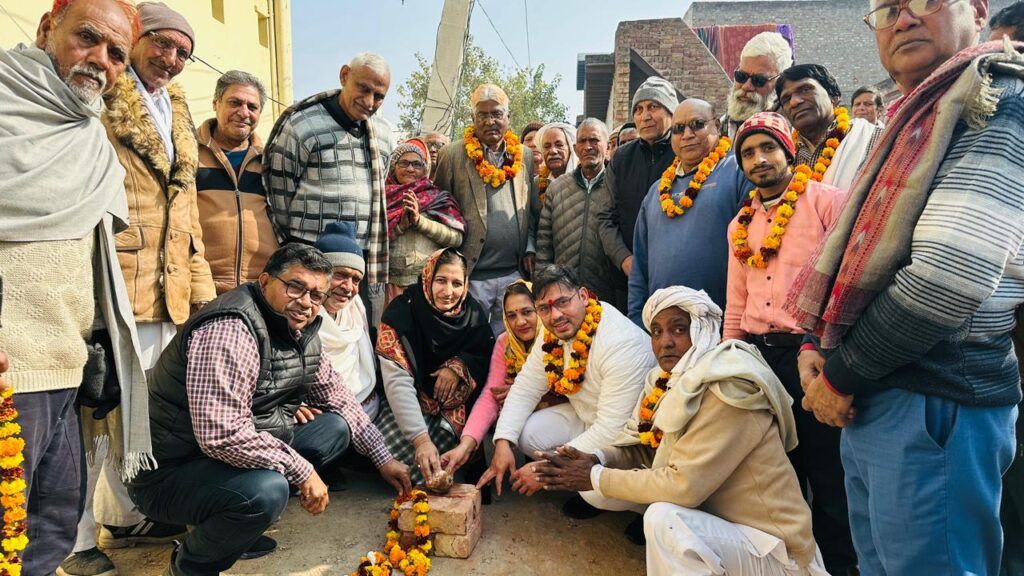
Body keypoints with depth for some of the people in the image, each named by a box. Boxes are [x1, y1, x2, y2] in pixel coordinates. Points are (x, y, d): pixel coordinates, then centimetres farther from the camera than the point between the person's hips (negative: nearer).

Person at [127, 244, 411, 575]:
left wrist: (383, 458, 13)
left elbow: (338, 398, 15)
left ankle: (233, 525, 9)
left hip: (247, 450, 9)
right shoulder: (231, 328, -27)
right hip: (171, 471, -9)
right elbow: (222, 435, -35)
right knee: (266, 490, -35)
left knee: (337, 427, 6)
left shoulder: (302, 333, 2)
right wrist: (302, 470, -25)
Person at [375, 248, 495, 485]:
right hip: (408, 405, -2)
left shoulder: (472, 313, -10)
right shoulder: (402, 312, -20)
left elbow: (487, 356, 5)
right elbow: (397, 382, -28)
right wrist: (421, 438, -40)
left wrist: (458, 365, -18)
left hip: (455, 408, 3)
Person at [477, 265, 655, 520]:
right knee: (528, 434, -9)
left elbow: (612, 430, -32)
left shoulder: (621, 343, -32)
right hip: (585, 416, 8)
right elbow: (525, 390, 1)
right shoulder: (553, 335, -7)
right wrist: (503, 443, -14)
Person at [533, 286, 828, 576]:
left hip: (771, 547, -8)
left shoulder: (729, 389, -25)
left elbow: (683, 486, -28)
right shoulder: (669, 379, 1)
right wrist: (595, 461, -15)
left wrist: (598, 477, -18)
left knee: (663, 518, -32)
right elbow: (639, 445, 7)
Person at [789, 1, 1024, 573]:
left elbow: (949, 274, -22)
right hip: (869, 400, 9)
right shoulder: (913, 119, 18)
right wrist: (818, 349, 2)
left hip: (935, 404, -8)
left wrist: (841, 376, -13)